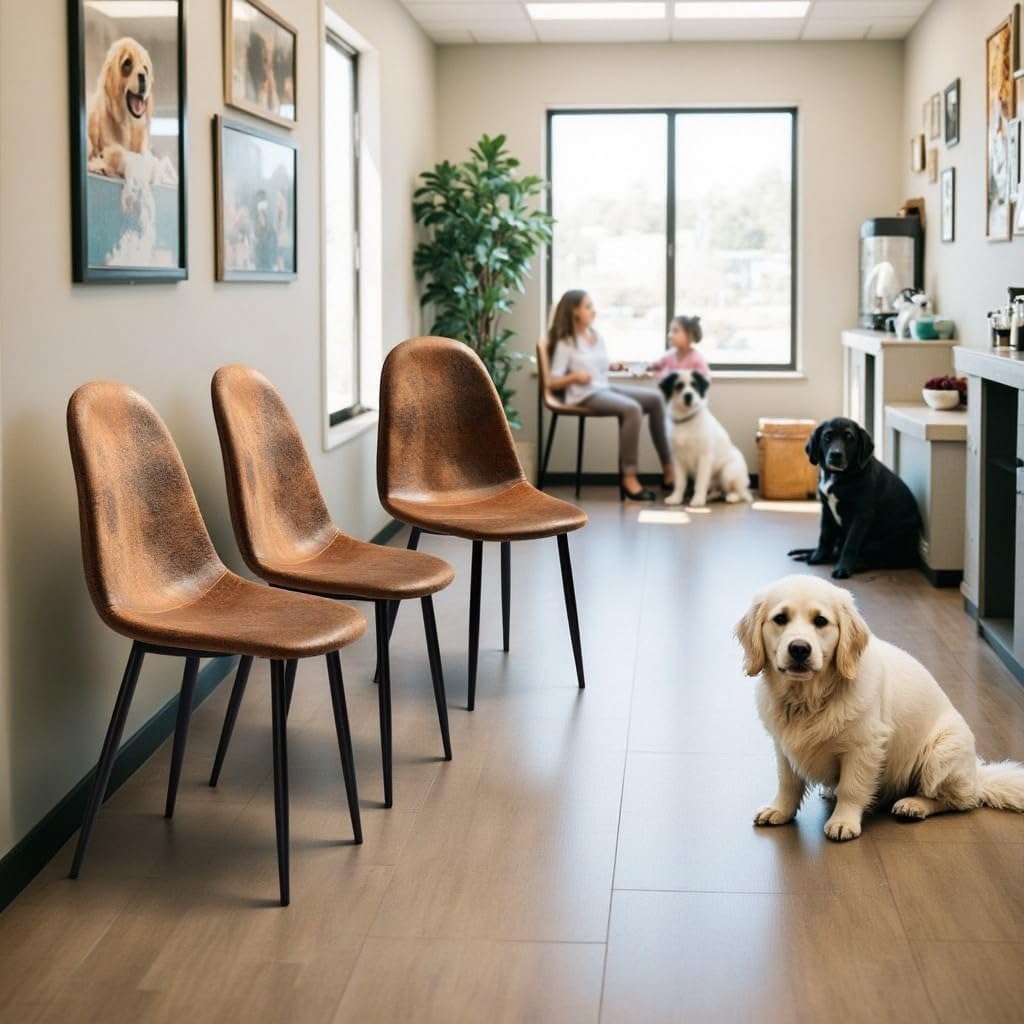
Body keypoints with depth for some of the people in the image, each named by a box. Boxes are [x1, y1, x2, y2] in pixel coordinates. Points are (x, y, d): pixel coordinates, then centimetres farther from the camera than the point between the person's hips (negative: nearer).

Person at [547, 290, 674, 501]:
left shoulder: (597, 337, 17)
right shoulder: (565, 344, -3)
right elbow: (553, 383, -8)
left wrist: (612, 367, 4)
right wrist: (575, 376, -23)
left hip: (605, 388, 8)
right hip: (584, 396, -8)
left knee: (655, 398, -10)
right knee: (632, 408, -32)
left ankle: (668, 470, -8)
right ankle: (629, 477, -30)